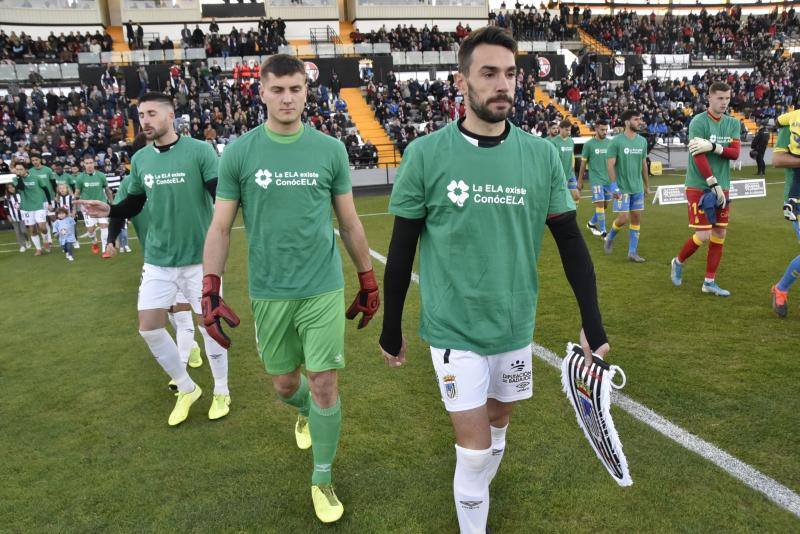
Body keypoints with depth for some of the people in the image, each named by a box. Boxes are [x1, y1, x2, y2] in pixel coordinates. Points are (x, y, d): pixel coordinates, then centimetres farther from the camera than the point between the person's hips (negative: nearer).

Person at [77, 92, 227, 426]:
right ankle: (186, 389, 26)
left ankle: (221, 391, 29)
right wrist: (110, 211, -4)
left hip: (199, 257, -5)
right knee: (149, 328, 5)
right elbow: (134, 203, 16)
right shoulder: (140, 159, 4)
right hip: (157, 259, 5)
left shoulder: (199, 151, -11)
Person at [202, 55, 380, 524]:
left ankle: (323, 478, 23)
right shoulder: (239, 152, -2)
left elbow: (351, 223, 6)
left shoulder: (331, 150, -1)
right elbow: (221, 227, 1)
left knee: (324, 383, 0)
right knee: (284, 383, 15)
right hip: (268, 292, 1)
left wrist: (368, 280, 9)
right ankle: (306, 412, 52)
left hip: (324, 288, -1)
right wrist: (211, 290, -5)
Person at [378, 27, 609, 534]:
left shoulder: (542, 154, -4)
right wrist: (391, 330, 2)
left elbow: (570, 241, 2)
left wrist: (593, 324, 0)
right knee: (475, 448, 1)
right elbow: (401, 251, -4)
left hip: (516, 326, 3)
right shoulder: (425, 155, -11)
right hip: (455, 329, -3)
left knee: (498, 424, 20)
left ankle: (473, 492, 48)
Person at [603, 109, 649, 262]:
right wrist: (614, 184, -17)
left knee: (636, 218, 4)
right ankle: (610, 238, 22)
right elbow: (610, 164, -11)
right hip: (622, 188, -5)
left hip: (638, 188, 5)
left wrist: (647, 185, 16)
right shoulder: (616, 141, -10)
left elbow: (643, 165, 15)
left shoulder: (642, 141, 7)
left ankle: (633, 252, 12)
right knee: (623, 218, -8)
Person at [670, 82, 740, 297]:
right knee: (703, 235, -9)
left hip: (722, 187, 6)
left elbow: (735, 153, -3)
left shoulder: (733, 123, 9)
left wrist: (713, 146, -21)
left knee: (720, 234, 6)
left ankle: (709, 282, 16)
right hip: (699, 187, -6)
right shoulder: (698, 122, -10)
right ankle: (678, 262, 19)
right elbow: (699, 157, -17)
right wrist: (714, 185, -18)